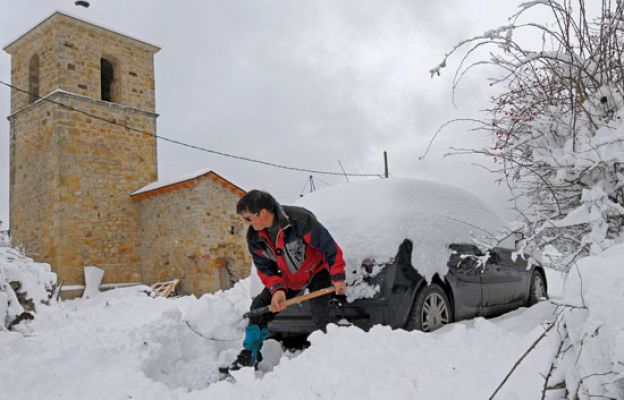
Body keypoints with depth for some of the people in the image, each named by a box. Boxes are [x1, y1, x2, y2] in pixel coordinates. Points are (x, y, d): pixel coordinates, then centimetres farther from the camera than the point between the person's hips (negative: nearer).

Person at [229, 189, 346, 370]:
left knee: (321, 313, -22)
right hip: (288, 278, 5)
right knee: (259, 307, -2)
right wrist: (277, 289, -24)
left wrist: (337, 277, -23)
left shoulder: (299, 219, -35)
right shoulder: (254, 236, -15)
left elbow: (328, 245, -27)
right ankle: (249, 356, 10)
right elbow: (265, 267, -6)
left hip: (317, 270, -5)